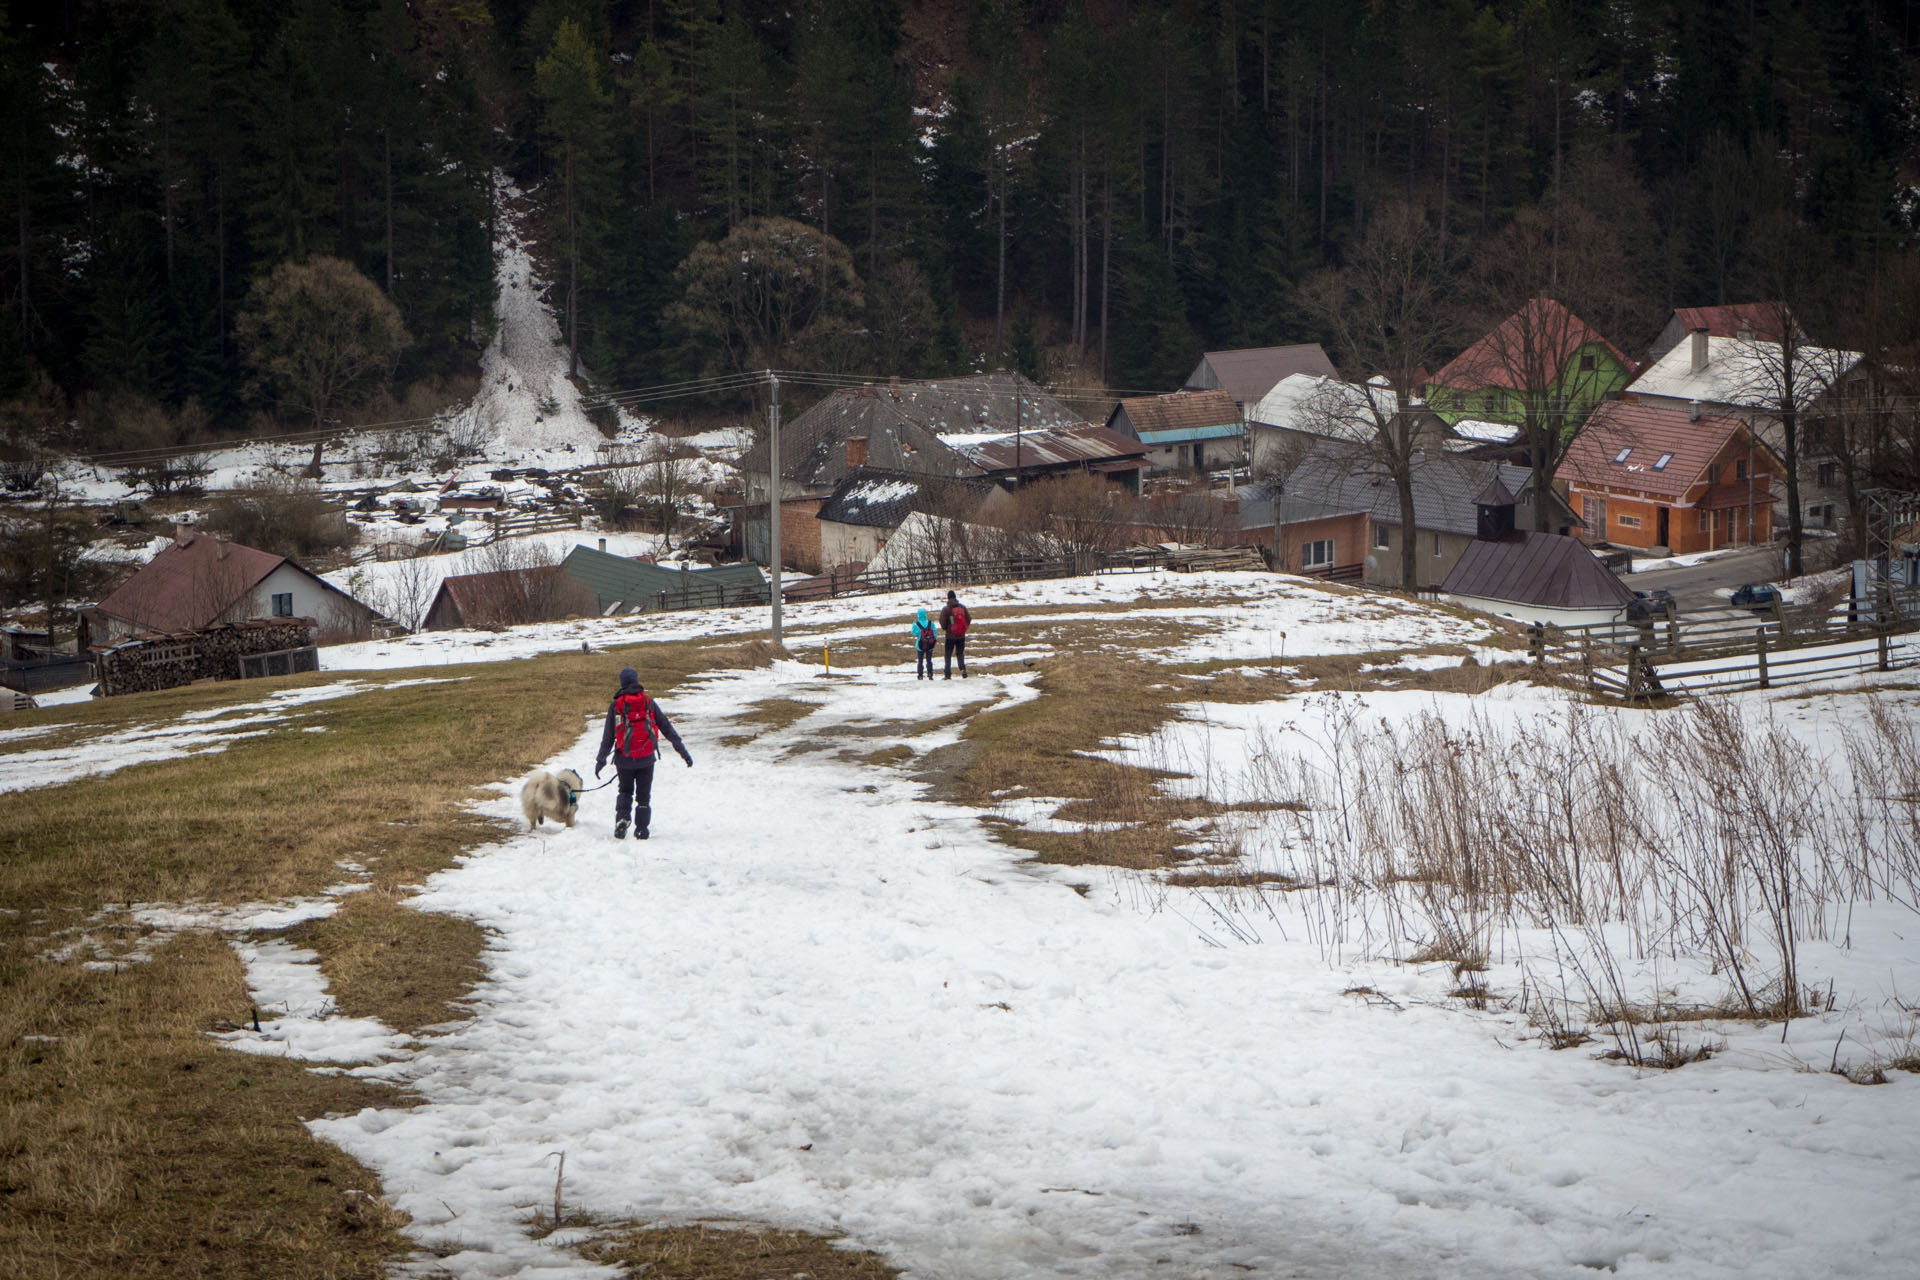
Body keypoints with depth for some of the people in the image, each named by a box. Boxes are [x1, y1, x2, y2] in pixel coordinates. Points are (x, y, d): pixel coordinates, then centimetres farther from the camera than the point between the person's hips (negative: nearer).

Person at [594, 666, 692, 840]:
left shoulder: (616, 705, -2)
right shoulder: (649, 703, 1)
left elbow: (608, 736, -1)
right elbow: (667, 728, 2)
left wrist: (601, 760, 6)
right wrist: (683, 751, 5)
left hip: (624, 759, 0)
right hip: (646, 759, 0)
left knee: (625, 791, 19)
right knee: (644, 794, 13)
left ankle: (621, 818, -3)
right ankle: (641, 829, 7)